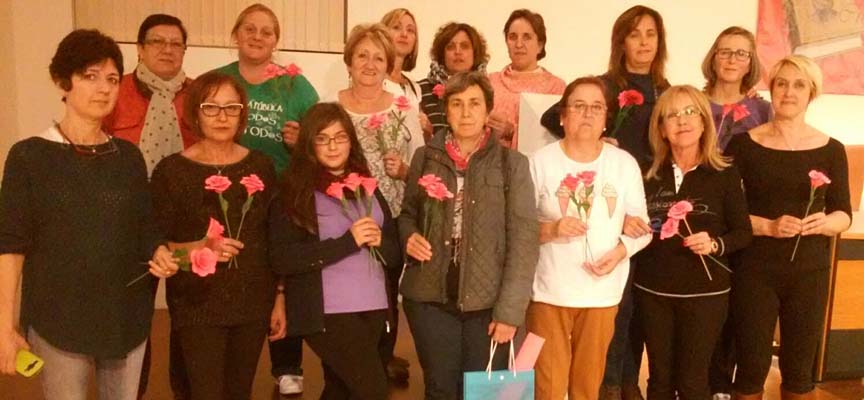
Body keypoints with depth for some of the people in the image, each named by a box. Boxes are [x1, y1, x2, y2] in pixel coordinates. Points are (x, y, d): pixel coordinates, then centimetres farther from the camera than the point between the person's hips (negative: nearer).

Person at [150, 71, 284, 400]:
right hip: (197, 304, -3)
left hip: (254, 302, 3)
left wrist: (280, 298, 7)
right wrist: (198, 248, -23)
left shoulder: (260, 165, 4)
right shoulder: (172, 170, -7)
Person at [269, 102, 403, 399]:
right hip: (326, 313, -5)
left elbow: (397, 253, 13)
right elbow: (281, 259, -15)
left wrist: (379, 241, -10)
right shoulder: (295, 192, -5)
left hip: (374, 309, 6)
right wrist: (347, 242, -19)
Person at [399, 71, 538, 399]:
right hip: (430, 298, 2)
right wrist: (409, 236, -6)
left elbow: (523, 240, -6)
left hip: (488, 302, -2)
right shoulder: (425, 157, 5)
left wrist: (510, 309, -11)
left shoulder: (512, 164, -3)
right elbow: (407, 213, 17)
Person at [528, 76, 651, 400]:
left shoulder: (625, 163, 2)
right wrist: (550, 229, -20)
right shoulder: (541, 161, -4)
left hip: (602, 294, 2)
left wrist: (621, 251, -13)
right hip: (549, 293, -2)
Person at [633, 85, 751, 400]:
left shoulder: (725, 174, -5)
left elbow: (744, 232, -3)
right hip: (652, 290, 2)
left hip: (705, 292, -2)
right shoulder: (649, 173, 1)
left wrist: (715, 244, -20)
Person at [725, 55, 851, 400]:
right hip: (755, 271, -2)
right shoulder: (743, 144, -2)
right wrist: (768, 226, -20)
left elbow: (844, 215, 6)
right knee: (751, 365, 5)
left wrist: (825, 223, -16)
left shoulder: (831, 150, 3)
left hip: (809, 272, 2)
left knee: (799, 367, 11)